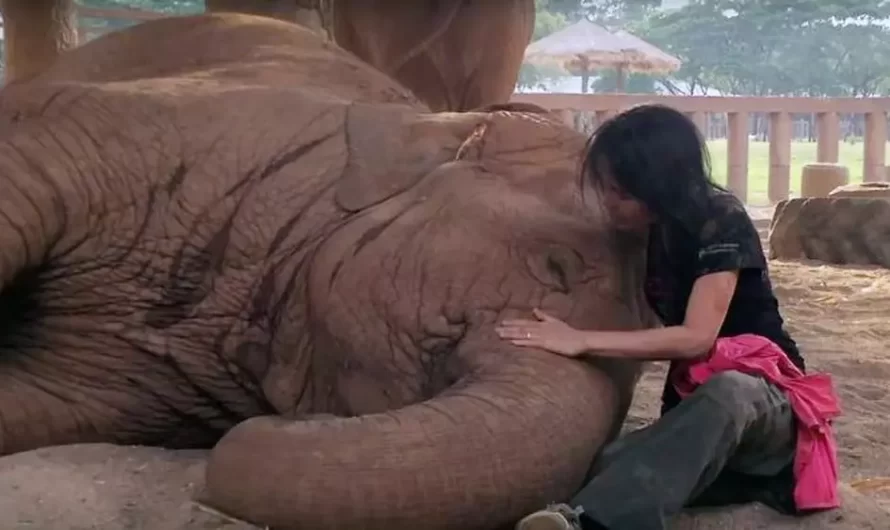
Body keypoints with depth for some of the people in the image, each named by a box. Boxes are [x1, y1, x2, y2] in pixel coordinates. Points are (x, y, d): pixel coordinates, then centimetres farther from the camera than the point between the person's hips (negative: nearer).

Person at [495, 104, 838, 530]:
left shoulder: (722, 223, -15)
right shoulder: (651, 233, 6)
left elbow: (696, 337, -23)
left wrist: (581, 341, -24)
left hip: (764, 400, -7)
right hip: (696, 407, 7)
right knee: (613, 464, -27)